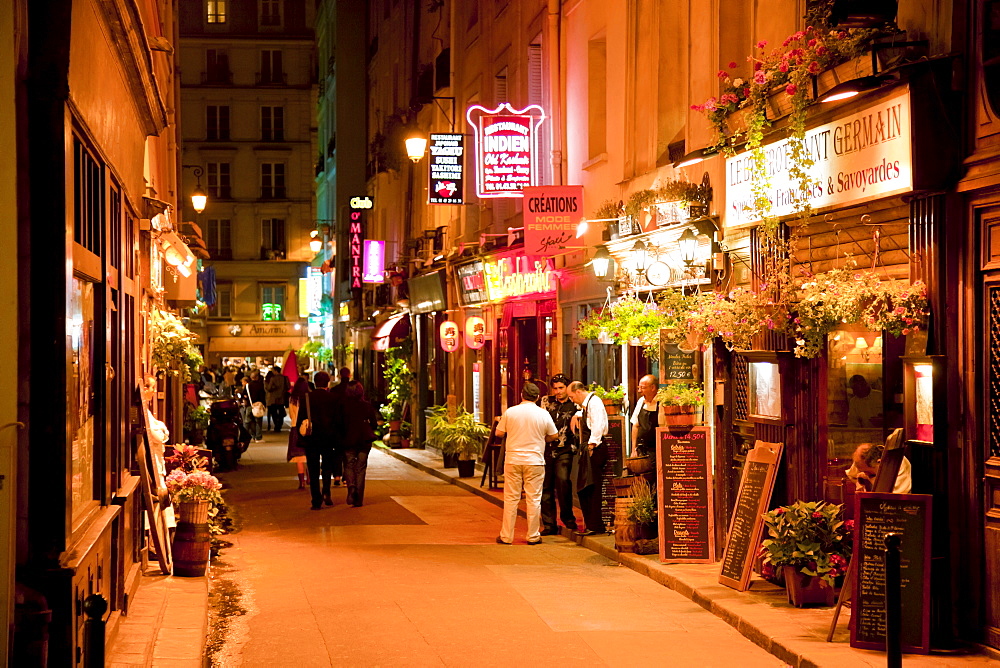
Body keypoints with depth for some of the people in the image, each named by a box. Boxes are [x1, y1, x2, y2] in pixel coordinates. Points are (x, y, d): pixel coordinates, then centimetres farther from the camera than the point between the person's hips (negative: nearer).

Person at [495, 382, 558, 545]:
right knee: (533, 499, 6)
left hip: (513, 460, 1)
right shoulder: (543, 414, -3)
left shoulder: (510, 412, -3)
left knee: (511, 499, 6)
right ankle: (533, 536, 10)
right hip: (535, 461, -1)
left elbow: (499, 433, 4)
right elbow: (553, 436, 5)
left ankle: (506, 536, 9)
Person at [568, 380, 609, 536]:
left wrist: (592, 444, -20)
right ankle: (590, 525, 15)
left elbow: (598, 425, -19)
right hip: (585, 449, 10)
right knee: (583, 489, 10)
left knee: (592, 489, -10)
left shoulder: (594, 402, -9)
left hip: (594, 449, -10)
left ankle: (595, 526, -9)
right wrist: (577, 416, 14)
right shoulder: (584, 406, 21)